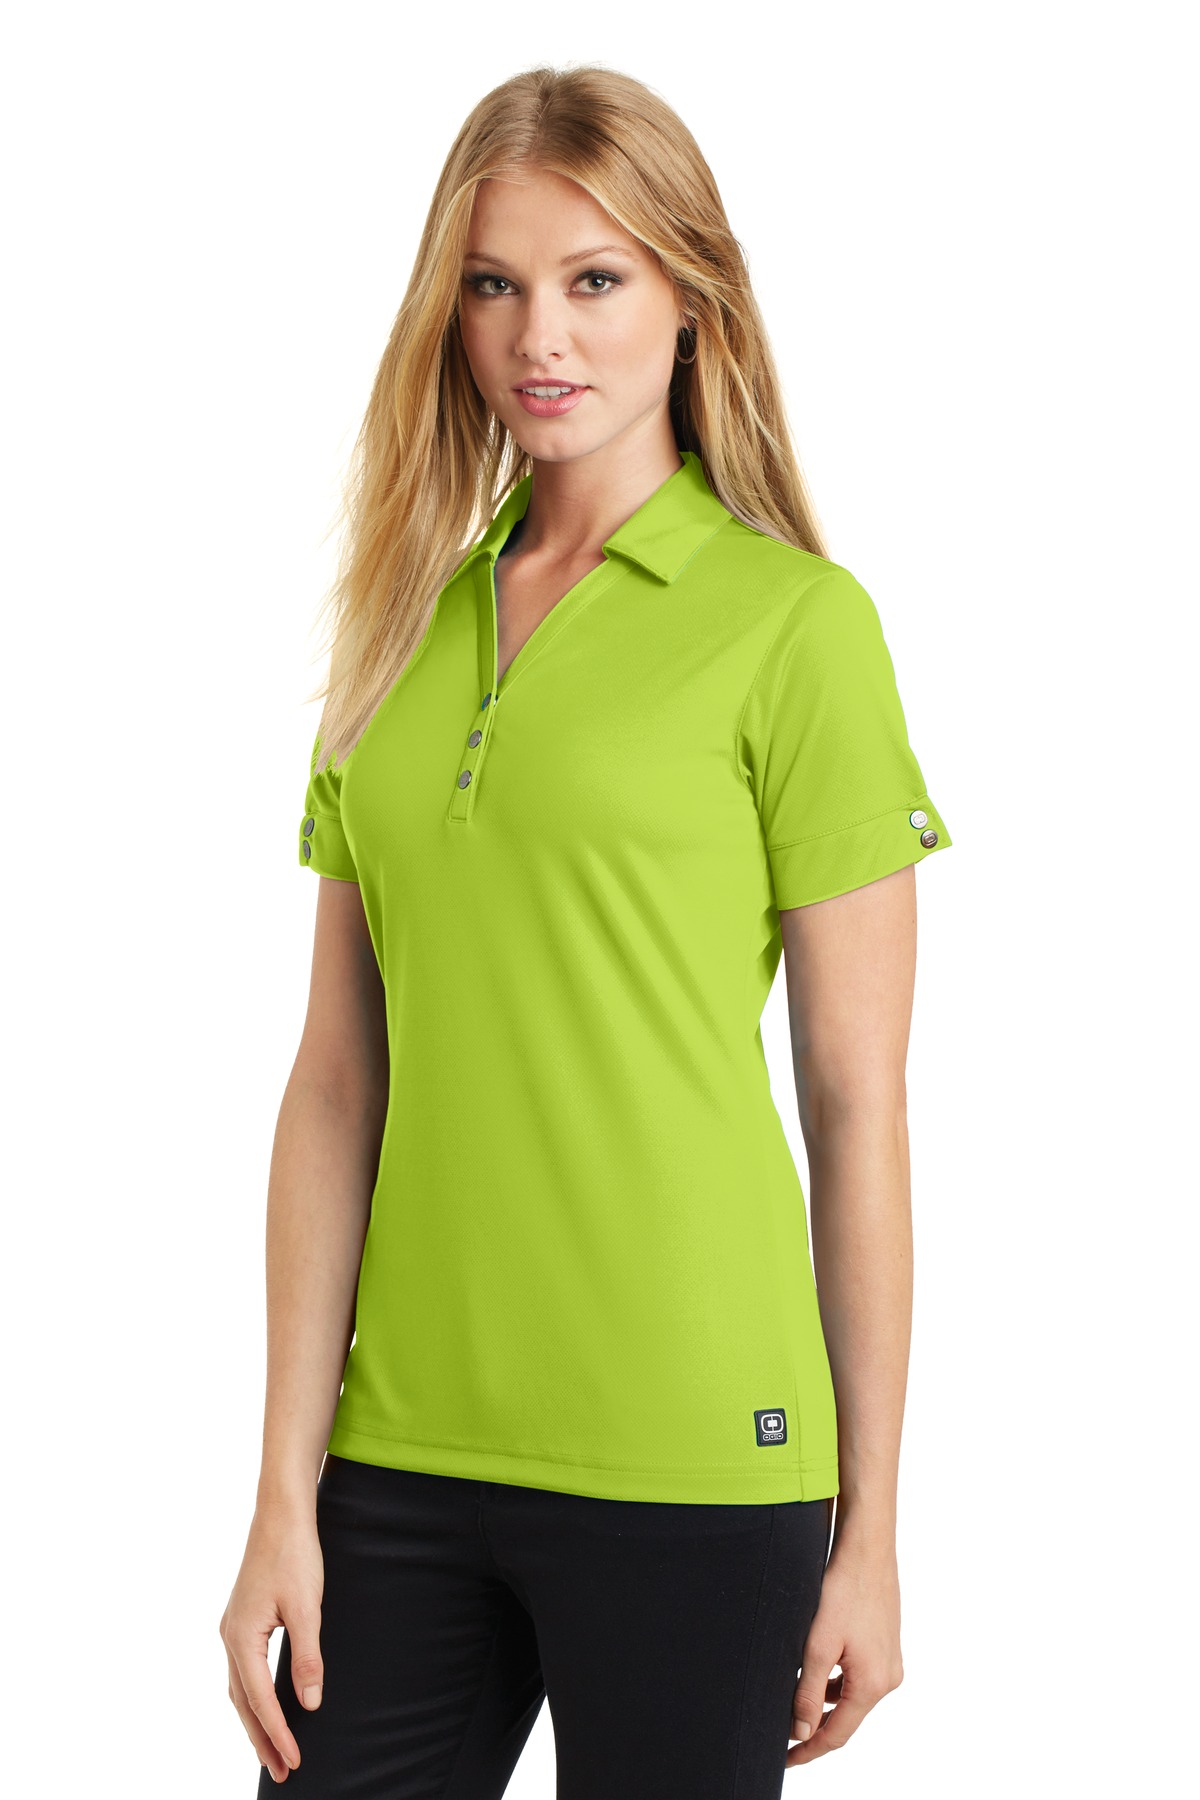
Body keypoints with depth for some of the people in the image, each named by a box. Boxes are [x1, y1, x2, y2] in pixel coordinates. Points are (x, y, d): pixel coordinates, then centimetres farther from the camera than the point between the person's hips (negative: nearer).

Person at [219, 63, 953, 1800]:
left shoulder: (793, 623, -5)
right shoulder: (408, 628, 9)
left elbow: (859, 1108, -5)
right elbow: (338, 1083, 7)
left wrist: (871, 1527, -3)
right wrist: (286, 1496, 3)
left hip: (688, 1461, -4)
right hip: (405, 1453, 4)